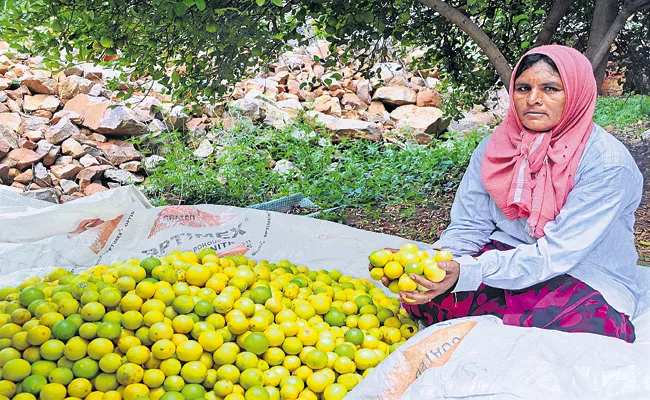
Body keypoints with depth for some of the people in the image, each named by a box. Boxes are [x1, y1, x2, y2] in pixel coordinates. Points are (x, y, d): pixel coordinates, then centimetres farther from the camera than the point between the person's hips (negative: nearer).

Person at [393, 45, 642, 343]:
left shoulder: (607, 162, -19)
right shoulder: (495, 147, -1)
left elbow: (556, 254, -25)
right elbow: (468, 226, 0)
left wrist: (465, 273, -37)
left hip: (586, 282, -3)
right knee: (422, 294, -20)